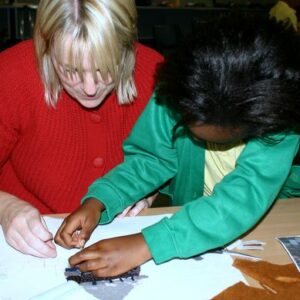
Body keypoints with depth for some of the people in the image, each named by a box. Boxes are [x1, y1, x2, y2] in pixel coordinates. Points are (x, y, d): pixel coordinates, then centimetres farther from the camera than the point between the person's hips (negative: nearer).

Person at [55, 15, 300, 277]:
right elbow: (150, 159, -12)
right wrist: (97, 201, -29)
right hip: (187, 214, 2)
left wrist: (147, 244, -45)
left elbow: (248, 196, -38)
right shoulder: (178, 95, -22)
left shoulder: (279, 111, -28)